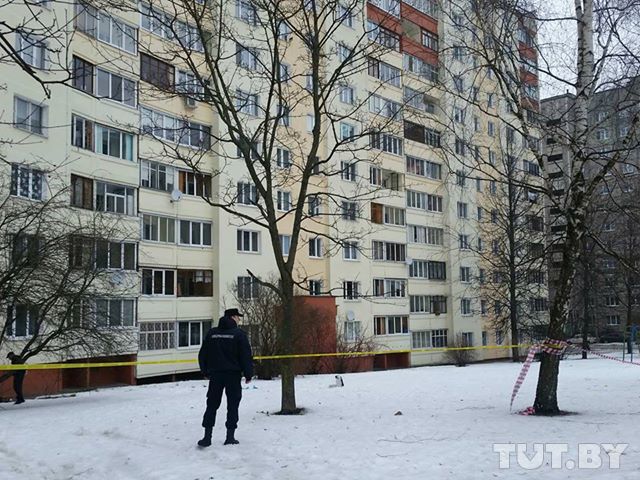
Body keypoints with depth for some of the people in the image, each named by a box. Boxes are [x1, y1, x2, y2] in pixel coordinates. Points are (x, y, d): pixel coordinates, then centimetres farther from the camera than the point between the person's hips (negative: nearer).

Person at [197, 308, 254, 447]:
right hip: (233, 375, -3)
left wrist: (205, 372, 20)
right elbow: (246, 356, -7)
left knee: (212, 405, 8)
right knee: (232, 406, 6)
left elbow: (202, 355, 11)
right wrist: (248, 374, 2)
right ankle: (230, 436, 5)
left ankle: (207, 437, 5)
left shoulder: (211, 333, 6)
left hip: (215, 375, 3)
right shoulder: (239, 334, -7)